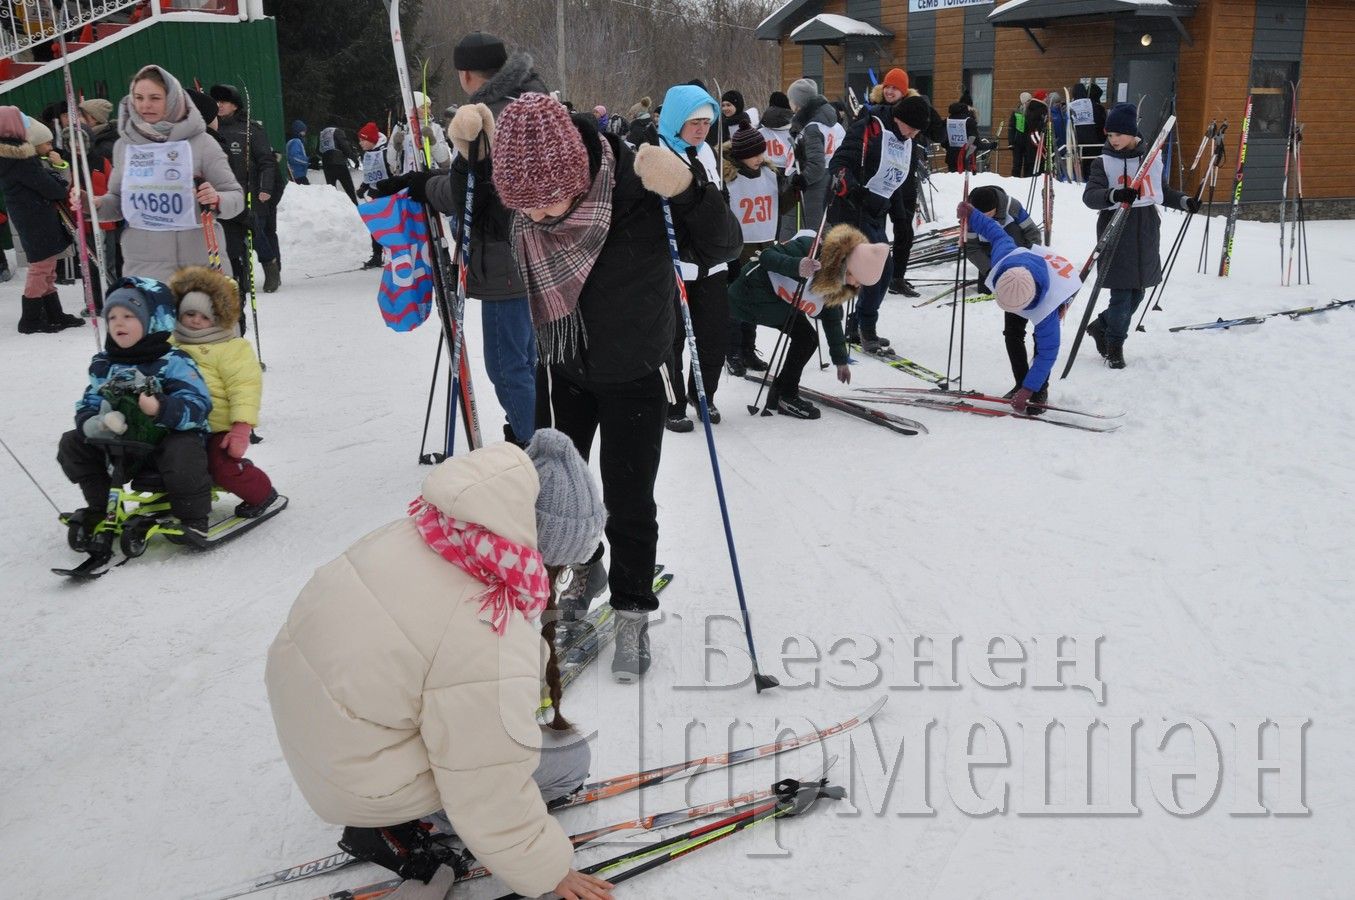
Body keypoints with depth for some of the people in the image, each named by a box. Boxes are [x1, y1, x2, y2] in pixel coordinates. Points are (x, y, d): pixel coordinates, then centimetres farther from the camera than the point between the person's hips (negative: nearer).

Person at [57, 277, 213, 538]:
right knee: (72, 445, 2)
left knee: (183, 454, -37)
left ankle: (193, 518, -14)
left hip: (170, 438, -6)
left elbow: (197, 406, -20)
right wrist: (92, 424, -15)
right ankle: (100, 508, 18)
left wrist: (161, 409, -38)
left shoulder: (173, 362, -12)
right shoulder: (103, 365, 8)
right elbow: (88, 404, 9)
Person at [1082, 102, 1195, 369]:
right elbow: (1090, 195, -17)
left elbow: (1162, 189, 22)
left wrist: (1184, 201, 7)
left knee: (1137, 292, 9)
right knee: (1122, 293, -6)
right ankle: (1114, 346, 12)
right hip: (1117, 229, -5)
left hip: (1146, 230, 5)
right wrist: (1114, 194, -35)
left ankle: (1100, 326, 30)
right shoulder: (1104, 162, -3)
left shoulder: (1151, 156, 8)